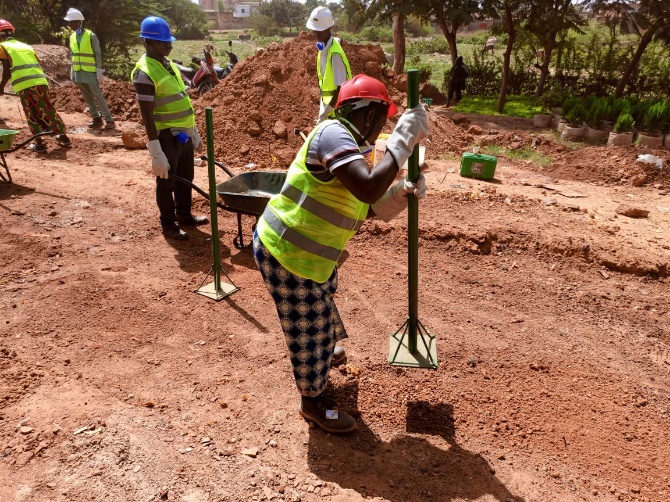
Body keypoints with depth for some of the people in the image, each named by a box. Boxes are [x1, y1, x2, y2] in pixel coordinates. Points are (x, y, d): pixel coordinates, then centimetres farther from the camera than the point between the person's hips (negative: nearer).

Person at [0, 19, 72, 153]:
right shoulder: (25, 46, 24)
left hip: (25, 86, -5)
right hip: (41, 81, 5)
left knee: (32, 115, 5)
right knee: (48, 110, 15)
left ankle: (39, 144, 4)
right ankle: (63, 137, 19)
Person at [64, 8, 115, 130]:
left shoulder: (91, 36, -9)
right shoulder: (72, 37, 9)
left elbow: (98, 54, -9)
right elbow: (73, 55, 15)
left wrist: (99, 71, -14)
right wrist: (72, 71, 12)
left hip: (90, 72, -6)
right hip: (78, 72, 6)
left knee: (98, 96, -9)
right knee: (88, 97, 8)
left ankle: (109, 120, -8)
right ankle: (97, 118, 15)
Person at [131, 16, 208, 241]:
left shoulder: (169, 64, 10)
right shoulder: (144, 72, -18)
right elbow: (147, 116, -20)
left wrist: (194, 134, 19)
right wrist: (156, 153, -22)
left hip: (183, 134, 8)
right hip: (167, 136, -8)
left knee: (185, 178, 19)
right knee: (167, 182, 6)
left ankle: (184, 216, 37)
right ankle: (168, 224, 21)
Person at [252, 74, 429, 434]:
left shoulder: (350, 145, 11)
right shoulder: (334, 133, -21)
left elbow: (366, 208, 15)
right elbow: (368, 189, -36)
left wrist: (401, 193, 1)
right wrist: (402, 142, -26)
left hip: (306, 252, 10)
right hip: (286, 254, -10)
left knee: (320, 312, 31)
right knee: (307, 328, 7)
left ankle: (322, 356, 61)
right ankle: (313, 402, 30)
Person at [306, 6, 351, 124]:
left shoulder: (335, 54, -23)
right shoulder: (322, 48, 3)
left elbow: (341, 88, -23)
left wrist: (324, 113, -21)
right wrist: (323, 111, 14)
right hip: (328, 106, 9)